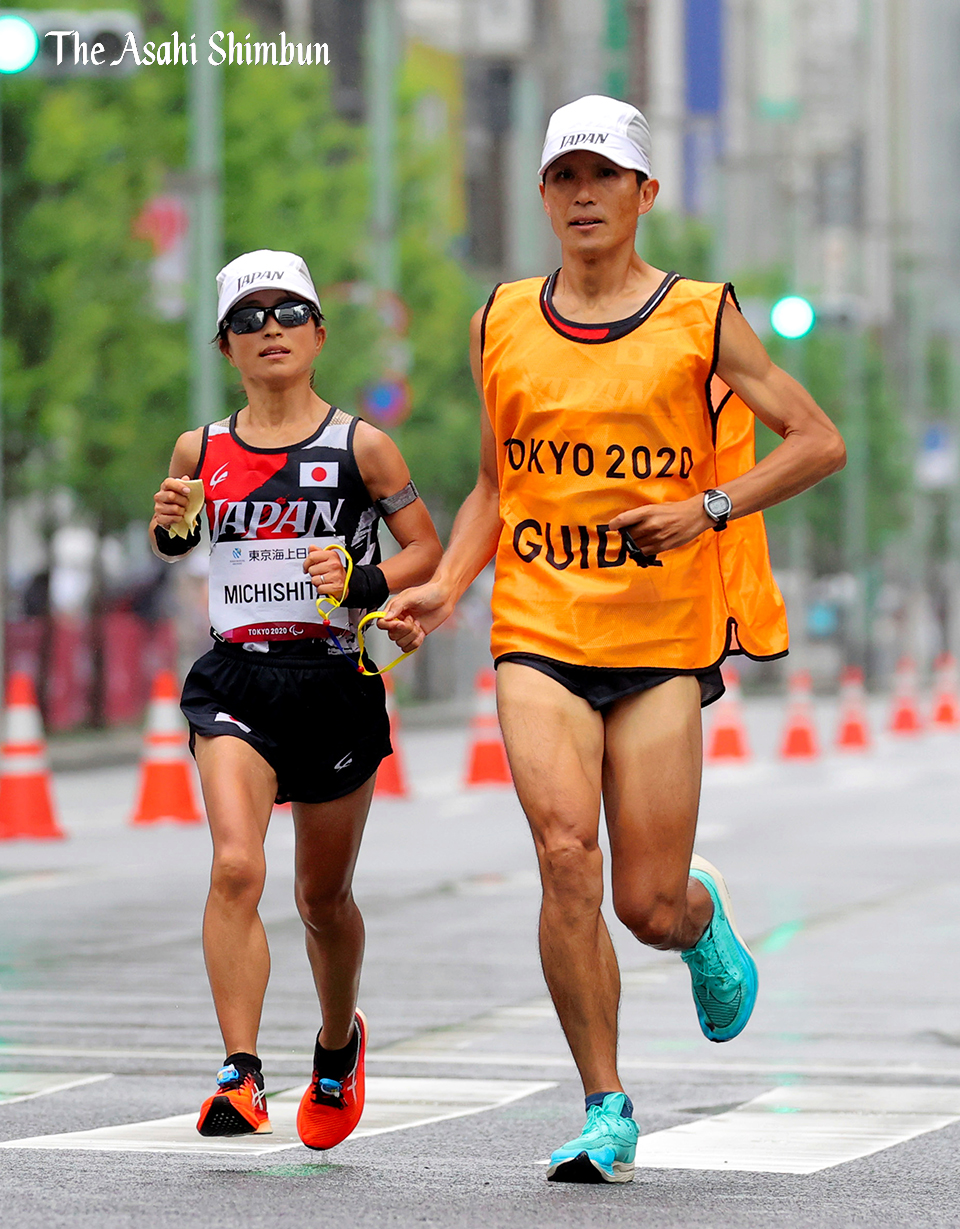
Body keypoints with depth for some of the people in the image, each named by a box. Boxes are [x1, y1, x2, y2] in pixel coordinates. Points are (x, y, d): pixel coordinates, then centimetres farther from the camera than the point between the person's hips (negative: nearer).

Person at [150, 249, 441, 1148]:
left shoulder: (360, 447, -1)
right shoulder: (201, 450, 5)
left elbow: (426, 551, 4)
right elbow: (173, 547, 22)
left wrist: (362, 583, -14)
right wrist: (168, 527, -1)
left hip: (334, 683, 0)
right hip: (235, 680, 0)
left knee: (322, 897, 13)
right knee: (236, 867, -22)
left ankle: (338, 1043, 42)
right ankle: (240, 1077, -23)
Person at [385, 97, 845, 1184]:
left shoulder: (700, 319, 1)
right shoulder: (501, 326, 9)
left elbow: (818, 442, 3)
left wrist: (709, 510, -11)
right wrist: (448, 583, 6)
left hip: (664, 643, -1)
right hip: (538, 634, 1)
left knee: (647, 904, -2)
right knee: (566, 857, -17)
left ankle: (703, 920, 38)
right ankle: (606, 1113, -7)